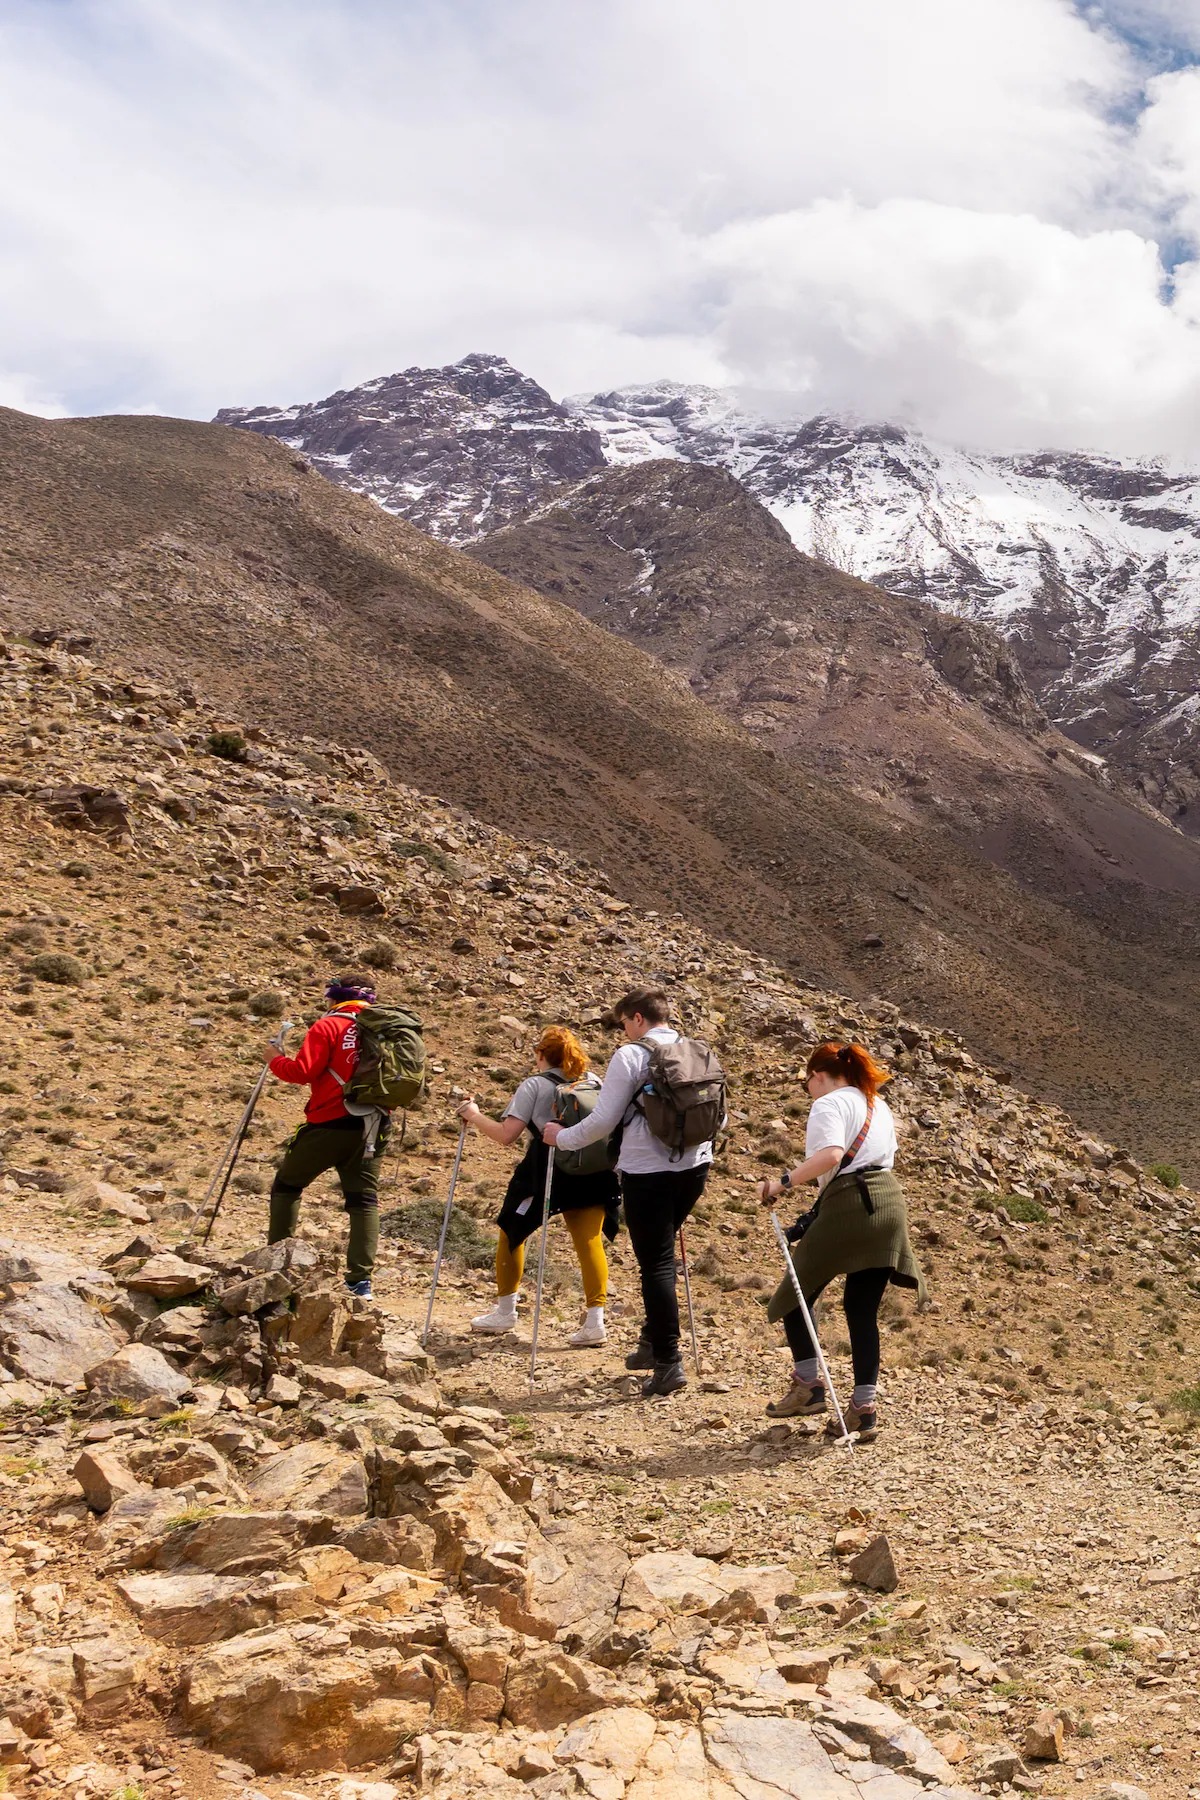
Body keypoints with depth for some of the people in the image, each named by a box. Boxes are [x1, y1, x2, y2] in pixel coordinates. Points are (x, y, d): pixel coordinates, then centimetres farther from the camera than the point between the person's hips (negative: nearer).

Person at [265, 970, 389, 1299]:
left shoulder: (329, 1026, -6)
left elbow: (302, 1072, -12)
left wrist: (275, 1060, 5)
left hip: (329, 1125, -4)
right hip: (372, 1128, 4)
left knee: (287, 1185, 16)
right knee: (364, 1199, 5)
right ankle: (361, 1280, -3)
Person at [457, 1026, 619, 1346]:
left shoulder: (534, 1085, 0)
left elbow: (506, 1134, -7)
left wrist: (475, 1116, 6)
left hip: (547, 1174, -3)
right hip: (591, 1174, 3)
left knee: (511, 1232, 15)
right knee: (590, 1242, 2)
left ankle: (504, 1312, 26)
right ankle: (594, 1320, -7)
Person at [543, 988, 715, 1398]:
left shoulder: (631, 1056, -9)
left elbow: (603, 1121, -10)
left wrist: (562, 1137, 6)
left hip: (647, 1170, -6)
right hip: (695, 1165, 6)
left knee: (655, 1262, -2)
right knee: (661, 1253, 22)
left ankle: (668, 1363, -2)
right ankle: (653, 1341, 26)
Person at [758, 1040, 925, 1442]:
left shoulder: (828, 1104, -3)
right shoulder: (878, 1105, 23)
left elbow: (830, 1154, -23)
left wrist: (784, 1183, -22)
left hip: (848, 1208, -8)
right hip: (891, 1202, 8)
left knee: (795, 1297, 9)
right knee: (863, 1311, 11)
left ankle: (808, 1386, 10)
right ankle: (864, 1409, 10)